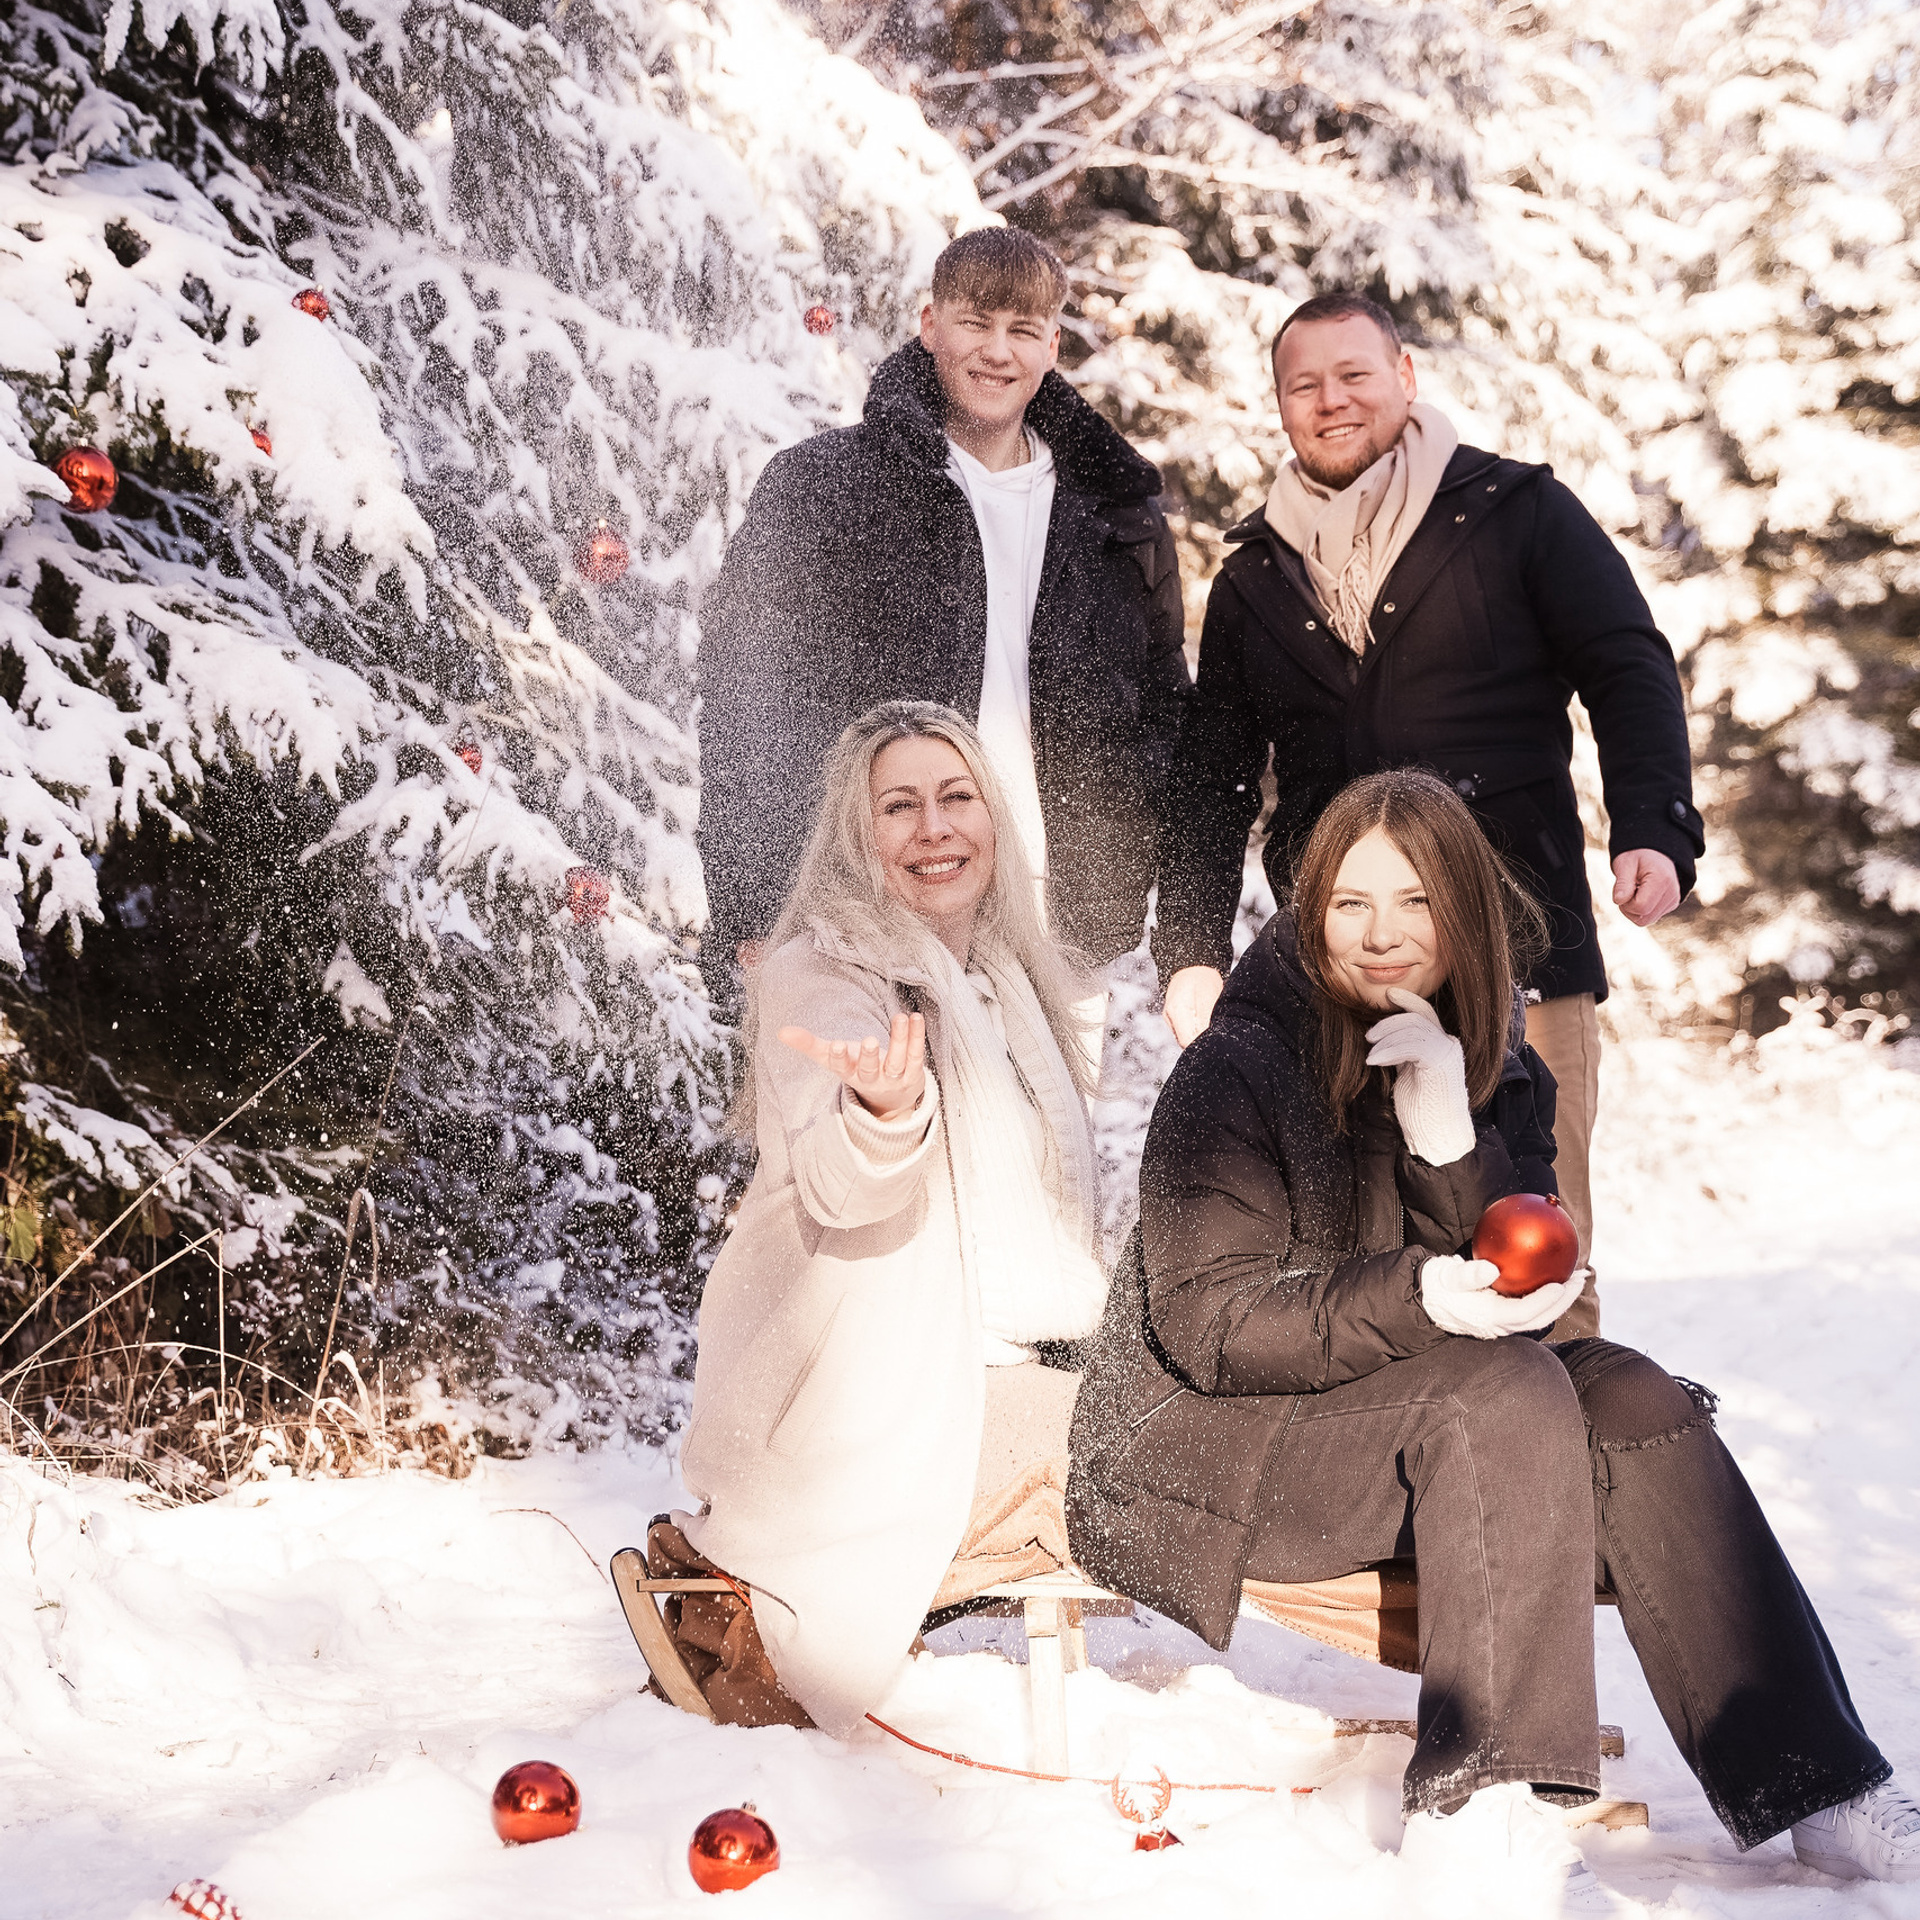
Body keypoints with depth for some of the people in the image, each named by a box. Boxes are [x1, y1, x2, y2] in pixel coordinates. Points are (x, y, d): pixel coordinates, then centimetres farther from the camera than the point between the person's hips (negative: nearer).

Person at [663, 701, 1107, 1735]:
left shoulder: (1009, 977, 13)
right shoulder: (817, 974, -13)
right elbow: (839, 1187, -32)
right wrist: (884, 1108, -53)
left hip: (1012, 1367, 9)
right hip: (887, 1393, -9)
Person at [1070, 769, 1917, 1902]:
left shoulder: (1500, 1073, 6)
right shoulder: (1235, 1072, -12)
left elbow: (1524, 1288, -4)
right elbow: (1208, 1324, -18)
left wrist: (1449, 1137, -21)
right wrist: (1418, 1299, -33)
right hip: (1212, 1446, -6)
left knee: (1633, 1402, -19)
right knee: (1509, 1394, -30)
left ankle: (1805, 1783, -18)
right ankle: (1479, 1804, -31)